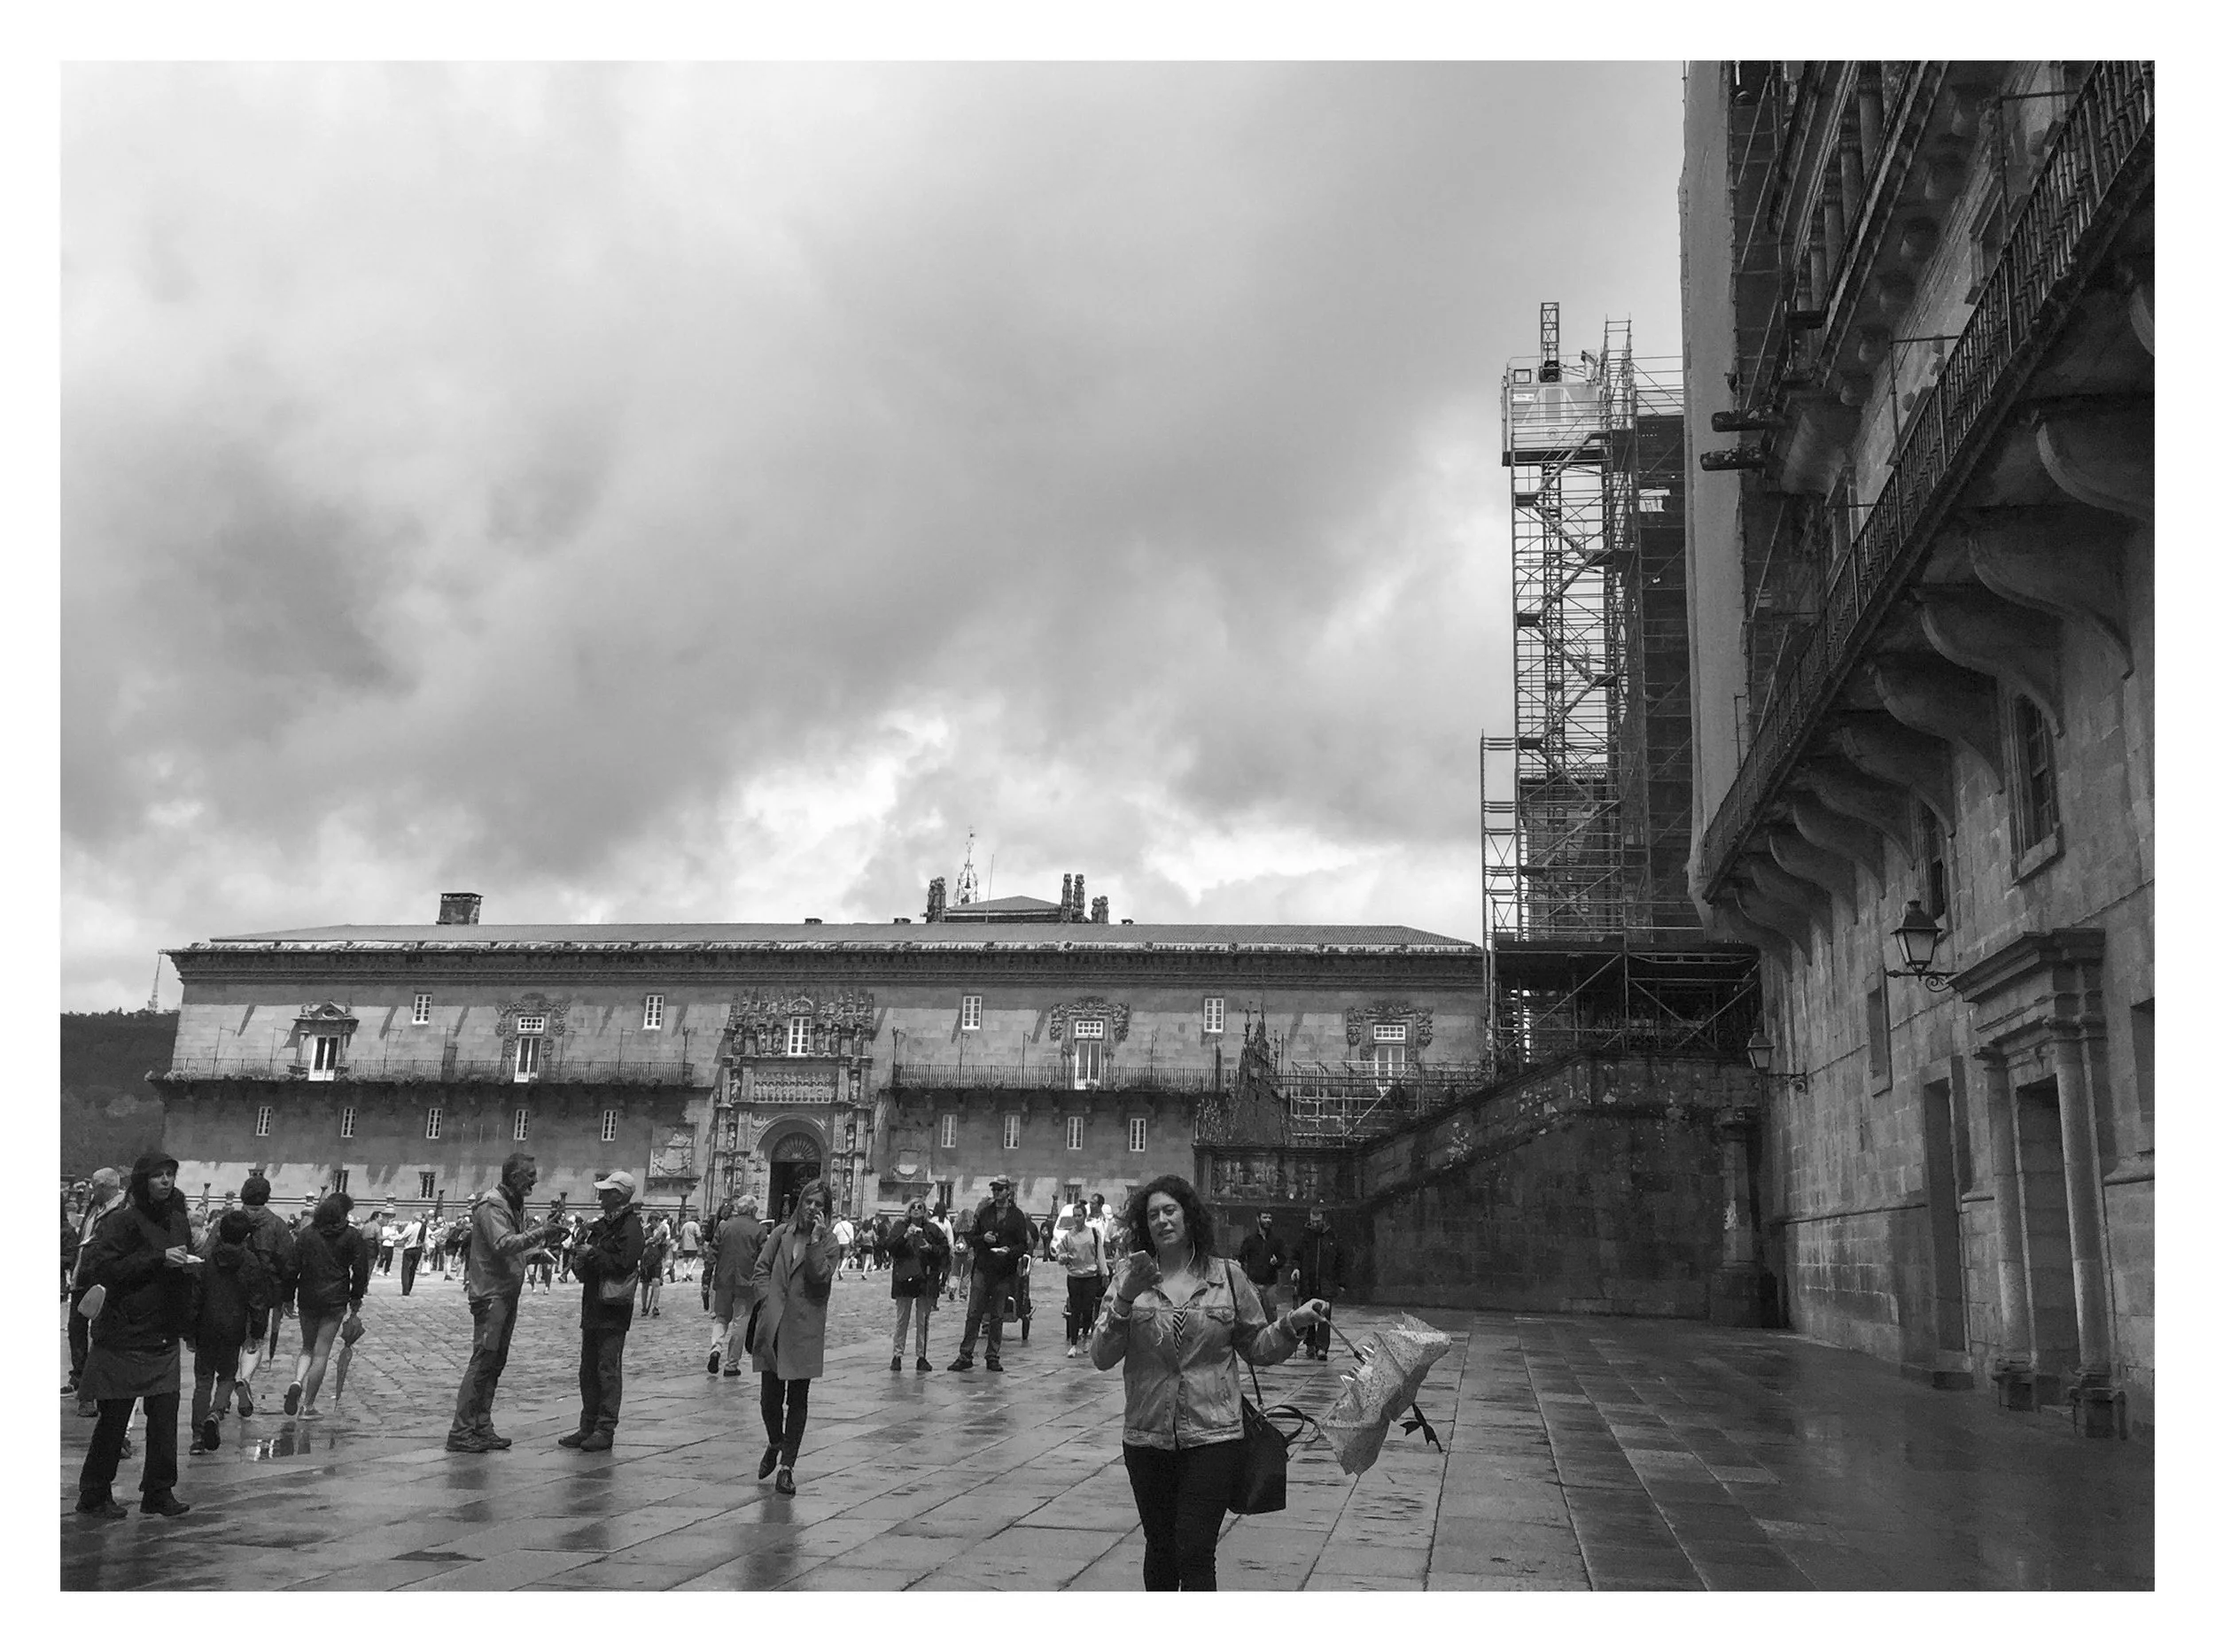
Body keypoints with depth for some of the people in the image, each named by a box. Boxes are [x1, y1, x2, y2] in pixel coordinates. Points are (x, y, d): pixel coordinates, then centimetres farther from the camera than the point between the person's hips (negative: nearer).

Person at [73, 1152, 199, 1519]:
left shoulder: (178, 1221, 12)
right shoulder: (121, 1221, -10)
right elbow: (100, 1268, -20)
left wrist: (189, 1264, 1)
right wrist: (159, 1259, -22)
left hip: (165, 1337, 6)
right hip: (124, 1336, -6)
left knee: (165, 1416, 2)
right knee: (114, 1419, 1)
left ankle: (159, 1492, 11)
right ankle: (94, 1496, 14)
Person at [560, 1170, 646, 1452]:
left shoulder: (631, 1227, -10)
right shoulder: (602, 1225, 18)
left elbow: (622, 1263, -23)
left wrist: (592, 1254, -13)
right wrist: (582, 1257, 2)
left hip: (614, 1311, -9)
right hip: (594, 1307, 9)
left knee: (608, 1369, -7)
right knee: (588, 1370, 11)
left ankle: (605, 1430, -4)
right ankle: (588, 1427, 17)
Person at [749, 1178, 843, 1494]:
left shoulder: (829, 1241, 2)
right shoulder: (781, 1233, 9)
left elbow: (821, 1275, -12)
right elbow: (761, 1268, 10)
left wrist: (815, 1239, -15)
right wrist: (768, 1299, -3)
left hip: (804, 1331, -2)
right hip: (773, 1326, 2)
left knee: (797, 1399, 1)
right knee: (770, 1396, 6)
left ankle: (786, 1466, 7)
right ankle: (775, 1444, 34)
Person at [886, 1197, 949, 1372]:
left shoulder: (932, 1230, 8)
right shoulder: (900, 1227, 5)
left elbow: (945, 1250, 8)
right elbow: (889, 1247, -6)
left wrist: (931, 1248, -9)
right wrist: (905, 1236, -19)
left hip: (926, 1278, 1)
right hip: (904, 1278, -1)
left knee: (923, 1320, 2)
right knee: (901, 1319, 2)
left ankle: (922, 1356, 7)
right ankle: (897, 1355, 8)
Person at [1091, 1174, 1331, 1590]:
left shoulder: (1228, 1277, 2)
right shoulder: (1131, 1275, 1)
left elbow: (1258, 1348, 11)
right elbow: (1102, 1357, -6)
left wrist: (1293, 1324, -7)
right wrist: (1126, 1299, -19)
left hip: (1214, 1436, -2)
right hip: (1147, 1439, 2)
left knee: (1195, 1553, -10)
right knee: (1160, 1550, 15)